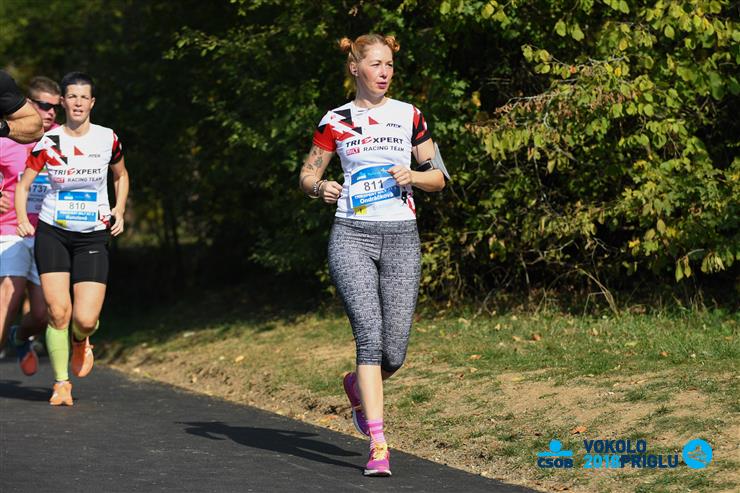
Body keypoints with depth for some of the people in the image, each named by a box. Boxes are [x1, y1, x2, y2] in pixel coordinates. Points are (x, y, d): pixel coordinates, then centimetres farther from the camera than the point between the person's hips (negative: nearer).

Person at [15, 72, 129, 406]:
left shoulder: (107, 139, -1)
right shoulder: (47, 142, -5)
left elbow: (121, 175, 18)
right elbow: (23, 185, 3)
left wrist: (119, 211, 4)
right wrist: (22, 219, -14)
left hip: (93, 237, 0)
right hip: (52, 233, 0)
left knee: (85, 319, -12)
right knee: (58, 311, -10)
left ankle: (80, 341, 26)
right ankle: (61, 383, 8)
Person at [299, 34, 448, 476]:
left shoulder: (409, 117, 8)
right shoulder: (336, 121, 6)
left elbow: (439, 177, 12)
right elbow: (307, 174, 13)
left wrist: (412, 176, -9)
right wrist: (320, 187, -10)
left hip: (401, 239, 2)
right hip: (352, 236, -2)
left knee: (394, 352, -1)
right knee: (370, 335, -17)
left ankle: (357, 386, 35)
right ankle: (378, 444, -16)